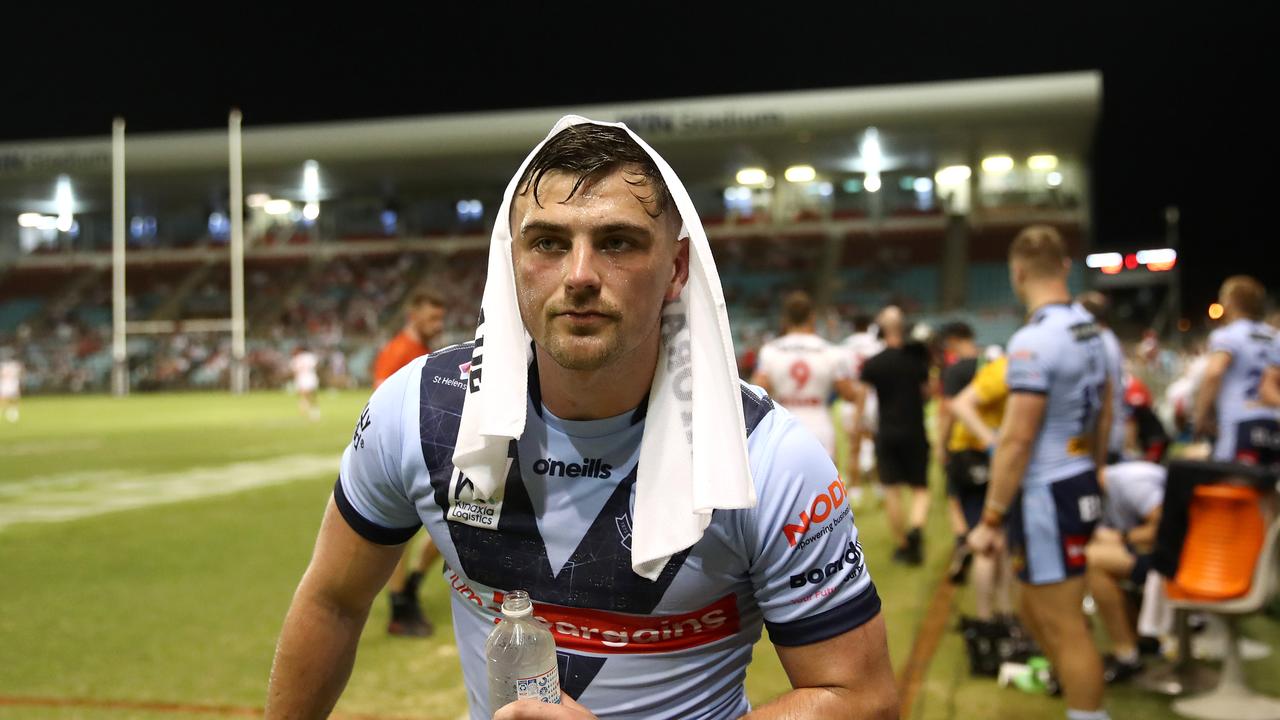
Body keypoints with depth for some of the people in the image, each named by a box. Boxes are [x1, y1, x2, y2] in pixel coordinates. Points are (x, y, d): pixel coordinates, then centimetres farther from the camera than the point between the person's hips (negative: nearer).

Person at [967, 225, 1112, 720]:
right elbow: (1104, 414, 18)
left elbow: (1017, 440, -21)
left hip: (1046, 495, -9)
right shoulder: (1091, 330, 9)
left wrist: (991, 520, -16)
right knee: (1035, 610, 21)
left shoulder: (1033, 341, -20)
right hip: (1080, 486, 9)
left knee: (1065, 628, 0)